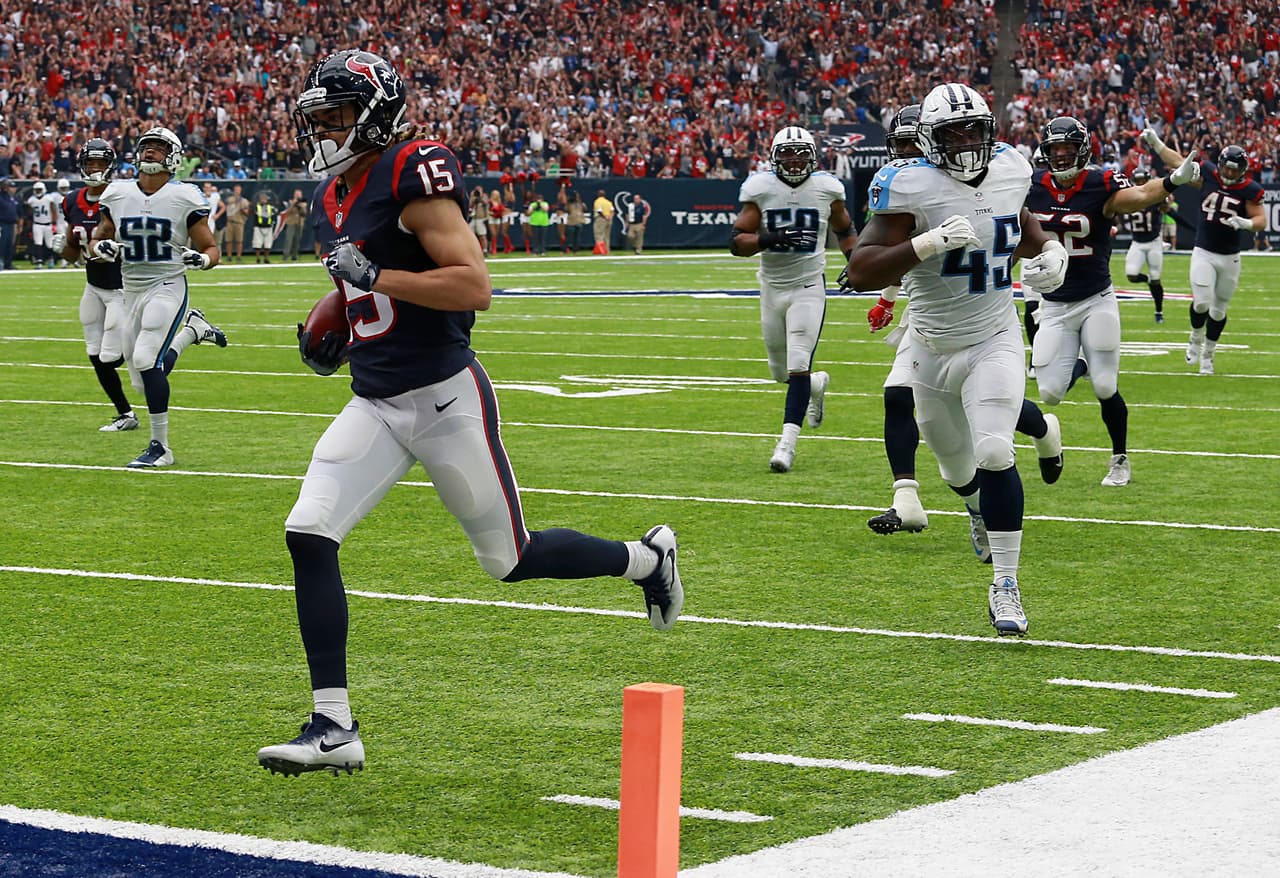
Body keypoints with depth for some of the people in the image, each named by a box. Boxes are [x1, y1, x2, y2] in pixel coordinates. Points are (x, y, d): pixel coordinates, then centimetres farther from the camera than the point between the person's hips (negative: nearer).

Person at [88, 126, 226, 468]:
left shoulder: (184, 198, -4)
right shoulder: (116, 195, 5)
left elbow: (211, 248, 3)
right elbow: (96, 243, 15)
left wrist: (202, 259, -20)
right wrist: (101, 248, -9)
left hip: (168, 287, -5)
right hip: (131, 291, 5)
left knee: (146, 360, -24)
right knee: (146, 380, 8)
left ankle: (160, 447, -11)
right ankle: (192, 329, 34)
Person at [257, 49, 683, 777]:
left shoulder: (415, 173, -16)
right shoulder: (332, 201, 11)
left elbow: (475, 286, -23)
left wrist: (375, 276, -25)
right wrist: (333, 338, 12)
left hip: (445, 399, -7)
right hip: (376, 405, 8)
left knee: (511, 559, 5)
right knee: (308, 533, -10)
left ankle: (647, 558, 34)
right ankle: (335, 728, -6)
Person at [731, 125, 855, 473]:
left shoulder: (827, 188, -3)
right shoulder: (759, 189, -7)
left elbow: (844, 230, 16)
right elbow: (737, 242, -10)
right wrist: (770, 239, -27)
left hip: (809, 287, -2)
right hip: (772, 287, 2)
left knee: (798, 366, -15)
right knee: (781, 372, 14)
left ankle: (787, 442, -14)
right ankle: (817, 384, 48)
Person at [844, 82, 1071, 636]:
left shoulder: (1010, 170, -4)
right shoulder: (911, 187, -19)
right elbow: (861, 272, -24)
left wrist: (1049, 251, -1)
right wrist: (929, 243, -35)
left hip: (995, 341, 1)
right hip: (934, 347, 0)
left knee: (994, 454, -21)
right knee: (958, 468, 18)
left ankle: (1005, 585, -12)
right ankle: (980, 507, 56)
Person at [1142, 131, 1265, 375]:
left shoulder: (1249, 190, -8)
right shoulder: (1207, 175, -5)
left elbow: (1261, 221, -7)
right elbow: (1178, 162, 6)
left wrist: (1245, 223, -28)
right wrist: (1155, 142, 4)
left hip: (1230, 257, 0)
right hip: (1203, 253, 0)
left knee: (1219, 309, 10)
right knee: (1202, 303, -13)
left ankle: (1207, 354, 29)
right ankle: (1196, 340, 17)